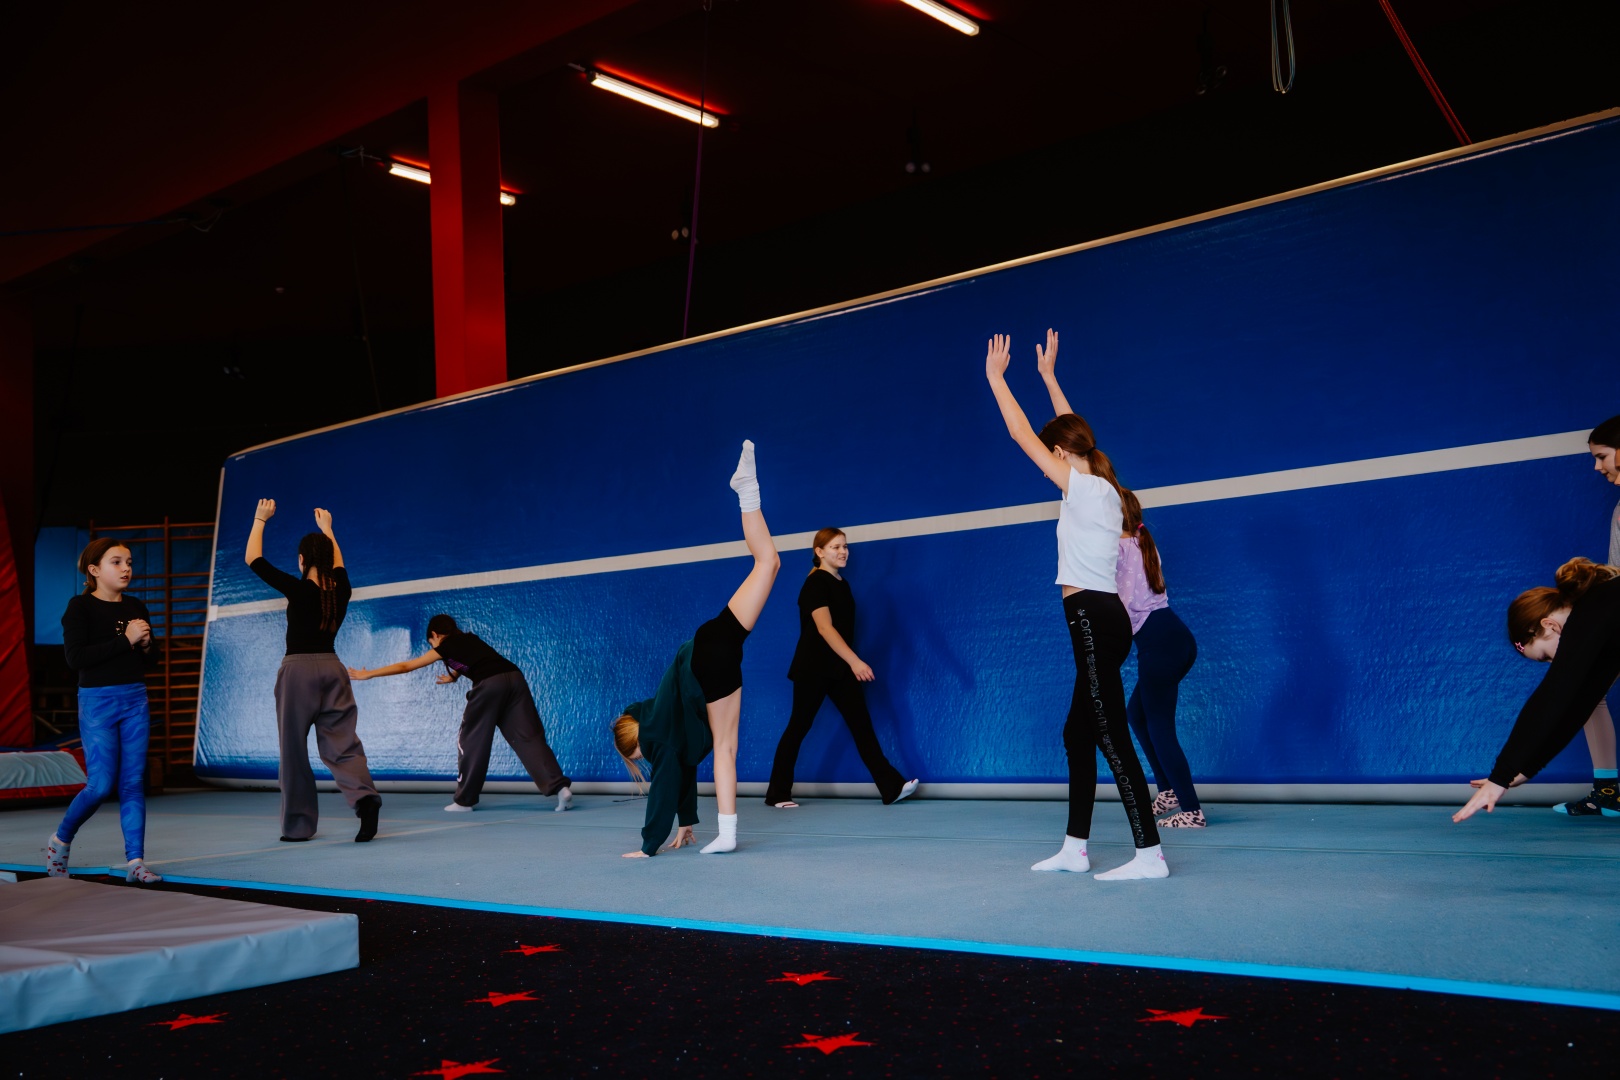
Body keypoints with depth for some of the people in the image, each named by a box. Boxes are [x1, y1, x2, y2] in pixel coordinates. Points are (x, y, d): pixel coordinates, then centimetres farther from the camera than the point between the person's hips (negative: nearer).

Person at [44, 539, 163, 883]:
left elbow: (150, 662, 17)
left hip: (135, 700, 5)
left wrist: (146, 645, -6)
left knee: (133, 783, 2)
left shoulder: (136, 607, 10)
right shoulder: (80, 606, -6)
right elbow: (75, 657, -17)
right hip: (98, 700, -5)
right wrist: (125, 640, -19)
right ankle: (60, 840, 19)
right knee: (101, 785, -6)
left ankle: (135, 862, 3)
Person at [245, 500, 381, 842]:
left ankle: (298, 825, 13)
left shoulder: (298, 590, -10)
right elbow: (338, 564, 28)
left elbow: (253, 559, -2)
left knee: (294, 749, 6)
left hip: (298, 670, -4)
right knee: (341, 741, 1)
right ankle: (363, 796, -26)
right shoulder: (341, 590, 4)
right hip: (332, 669, 4)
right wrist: (327, 529, 38)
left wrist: (260, 520, 10)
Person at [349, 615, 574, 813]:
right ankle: (561, 787, -12)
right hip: (515, 678, 6)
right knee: (528, 736, 1)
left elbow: (405, 666, 24)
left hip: (489, 685, -5)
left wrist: (367, 674, 33)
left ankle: (464, 800, 17)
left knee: (471, 740, 11)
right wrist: (453, 676, 77)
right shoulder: (470, 639, 32)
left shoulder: (444, 646, 17)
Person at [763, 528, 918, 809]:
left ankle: (892, 787, -6)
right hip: (813, 668, -7)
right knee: (798, 728, 1)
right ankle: (777, 794, 12)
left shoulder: (842, 584, 11)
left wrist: (850, 664, 20)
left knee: (862, 725, -1)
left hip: (839, 668, 8)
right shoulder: (815, 584, -15)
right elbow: (824, 628, -27)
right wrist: (854, 660, -37)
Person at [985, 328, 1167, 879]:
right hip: (1100, 621, 10)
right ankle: (1074, 848, 20)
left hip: (1093, 621, -10)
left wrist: (996, 376, 3)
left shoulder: (1083, 487, -10)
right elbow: (1070, 431, 28)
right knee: (1078, 734, 14)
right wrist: (1048, 375, 34)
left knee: (1113, 740, -10)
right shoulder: (1100, 487, 13)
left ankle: (1149, 854, -9)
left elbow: (1023, 436, -7)